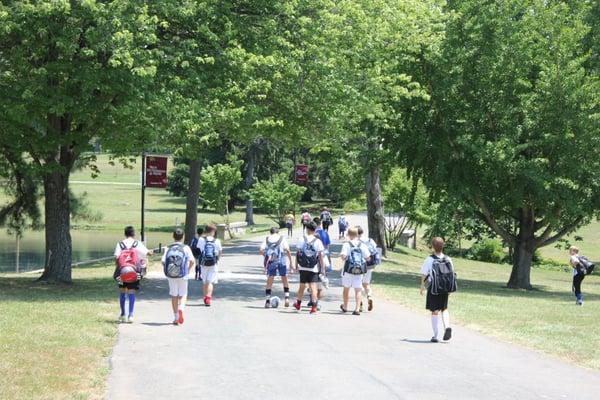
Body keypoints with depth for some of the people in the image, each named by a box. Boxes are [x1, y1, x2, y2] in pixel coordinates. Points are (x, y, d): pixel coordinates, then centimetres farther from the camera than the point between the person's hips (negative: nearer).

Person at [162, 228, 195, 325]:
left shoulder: (168, 248, 2)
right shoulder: (186, 248, -3)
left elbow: (163, 262, -8)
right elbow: (192, 261, -14)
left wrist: (167, 271, 8)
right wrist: (188, 271, 1)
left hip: (170, 275, 2)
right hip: (182, 276, -2)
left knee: (174, 296, 13)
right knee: (183, 295, 11)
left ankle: (176, 318, 16)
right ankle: (180, 309, -17)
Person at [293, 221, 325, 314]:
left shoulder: (302, 239, -1)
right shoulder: (318, 241, -4)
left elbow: (298, 253, 1)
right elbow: (320, 256, -5)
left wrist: (296, 264, 11)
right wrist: (322, 267, 2)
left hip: (303, 267, 2)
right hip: (314, 267, -2)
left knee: (302, 285, 17)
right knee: (313, 286, -4)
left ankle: (298, 304, 33)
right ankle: (314, 306, -13)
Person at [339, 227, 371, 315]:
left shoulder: (346, 245, -8)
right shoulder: (362, 245, 0)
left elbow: (343, 256, -19)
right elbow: (368, 258, 0)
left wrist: (342, 256, 4)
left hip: (348, 269, -1)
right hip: (359, 271, 1)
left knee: (346, 288, 17)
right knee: (358, 289, 3)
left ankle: (345, 307, 31)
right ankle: (357, 309, -8)